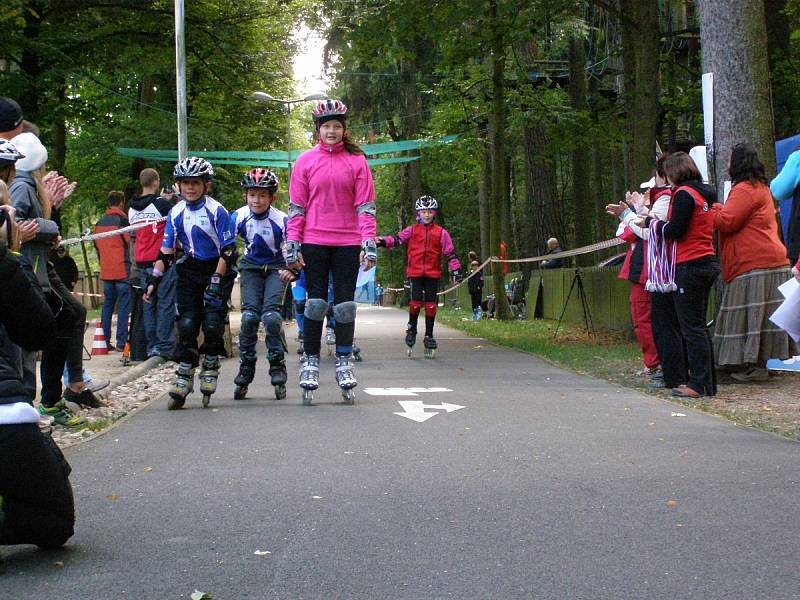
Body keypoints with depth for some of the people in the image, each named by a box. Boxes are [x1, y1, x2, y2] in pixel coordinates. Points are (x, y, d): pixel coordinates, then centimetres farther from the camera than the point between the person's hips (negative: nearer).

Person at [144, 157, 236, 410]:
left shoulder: (217, 211, -14)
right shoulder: (176, 213, -1)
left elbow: (227, 251, -15)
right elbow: (165, 251, 5)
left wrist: (215, 282, -20)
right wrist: (153, 281, -2)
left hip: (218, 269, -3)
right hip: (190, 270, 4)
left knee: (212, 322, -16)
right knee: (187, 323, -7)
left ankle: (210, 368, 7)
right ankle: (183, 381, -2)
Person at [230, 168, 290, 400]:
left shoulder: (281, 220, -21)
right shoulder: (239, 217, -15)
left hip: (276, 268, -2)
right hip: (251, 267, 2)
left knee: (271, 316, -19)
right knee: (249, 316, -14)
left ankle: (278, 365, -3)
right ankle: (246, 368, 0)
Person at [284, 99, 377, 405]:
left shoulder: (356, 161, 3)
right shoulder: (306, 161, 4)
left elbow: (365, 205, 2)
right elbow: (296, 206, 4)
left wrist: (369, 243, -6)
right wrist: (292, 245, -3)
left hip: (347, 242, 0)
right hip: (314, 242, 0)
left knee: (345, 303, 4)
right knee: (315, 302, 2)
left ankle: (344, 363, 13)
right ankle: (310, 362, 9)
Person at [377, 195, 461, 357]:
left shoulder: (441, 232, 7)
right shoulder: (412, 230, 6)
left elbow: (450, 252, 7)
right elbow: (397, 239, -2)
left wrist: (456, 269, 0)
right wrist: (383, 241, -20)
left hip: (433, 274, 1)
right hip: (415, 273, -1)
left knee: (431, 305, 2)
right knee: (416, 302, -11)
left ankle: (429, 336, 11)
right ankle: (412, 329, 11)